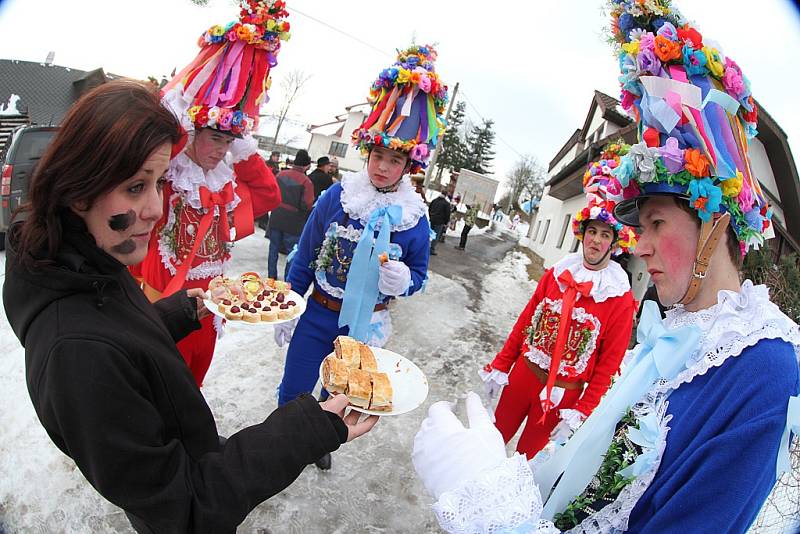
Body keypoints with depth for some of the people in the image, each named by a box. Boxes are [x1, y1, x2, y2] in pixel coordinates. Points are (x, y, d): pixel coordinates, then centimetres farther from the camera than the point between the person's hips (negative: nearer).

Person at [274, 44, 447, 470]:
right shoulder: (336, 196, -12)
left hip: (366, 324, 1)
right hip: (318, 314, 0)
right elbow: (304, 259, -3)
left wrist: (404, 280, -24)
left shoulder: (415, 218, -11)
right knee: (294, 391, 12)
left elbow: (419, 275, 1)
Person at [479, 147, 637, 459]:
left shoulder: (620, 298, -12)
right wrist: (499, 367, 4)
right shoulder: (556, 273, -1)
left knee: (527, 454, 14)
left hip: (563, 392, -3)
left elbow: (608, 364, -10)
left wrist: (580, 413, -11)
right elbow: (524, 323, 3)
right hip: (523, 373, 3)